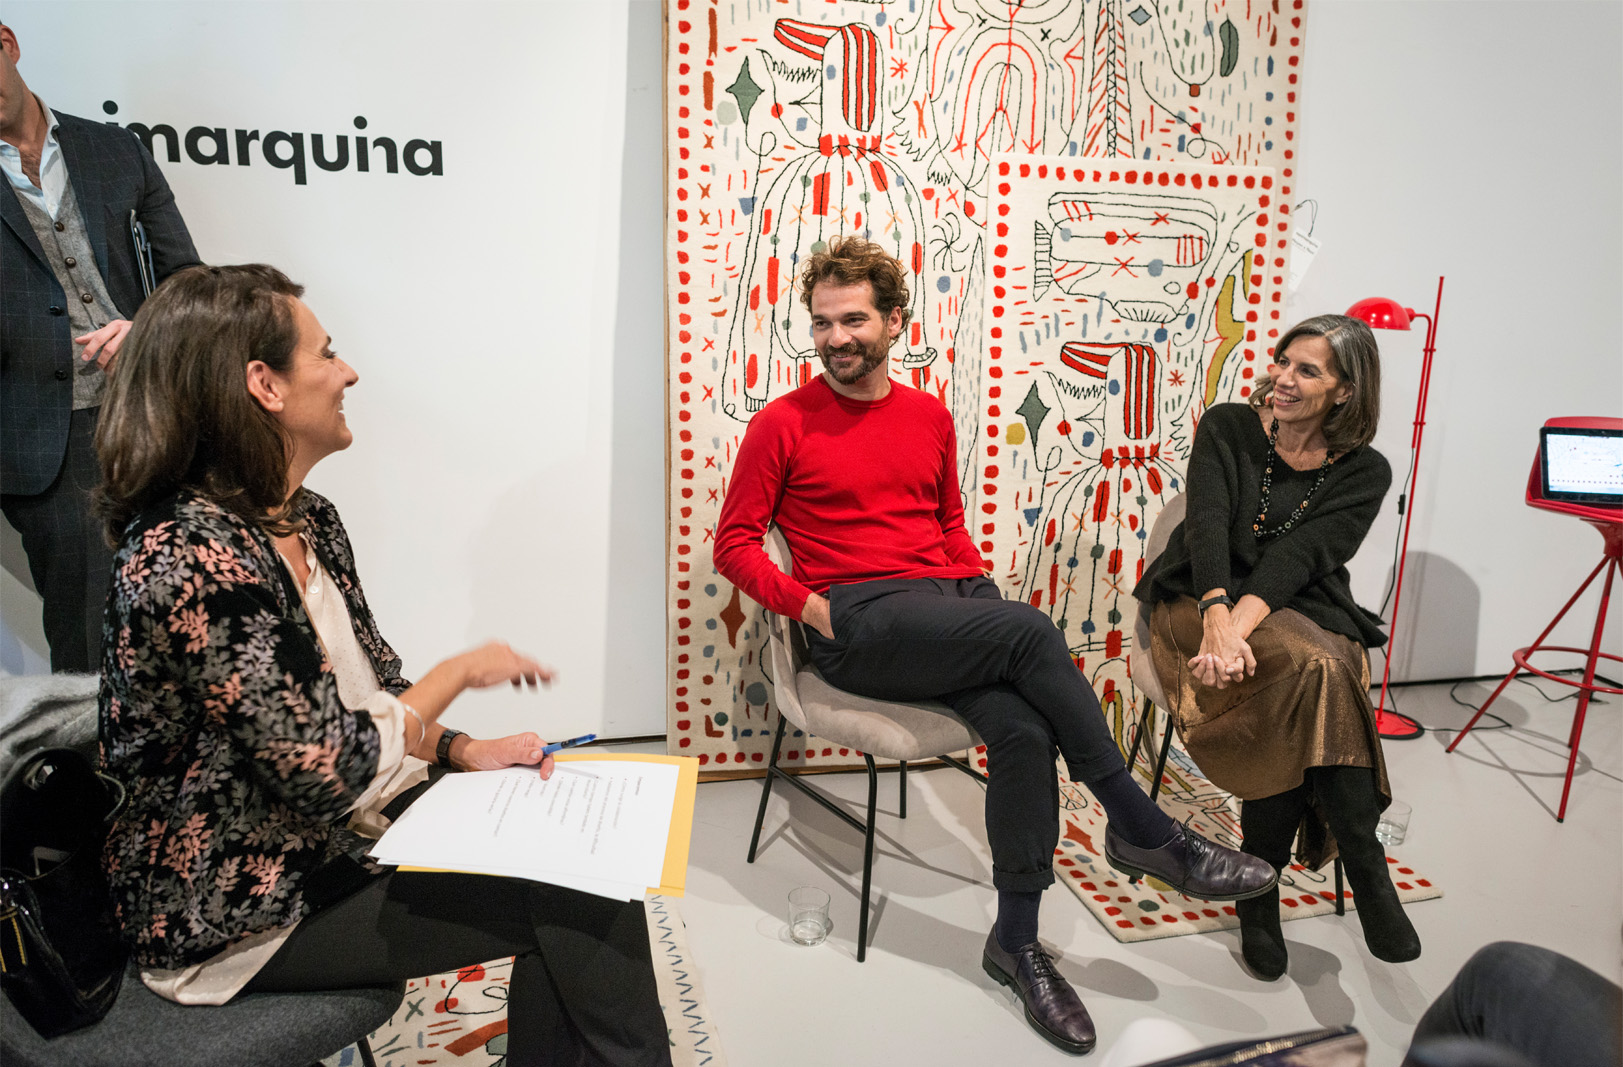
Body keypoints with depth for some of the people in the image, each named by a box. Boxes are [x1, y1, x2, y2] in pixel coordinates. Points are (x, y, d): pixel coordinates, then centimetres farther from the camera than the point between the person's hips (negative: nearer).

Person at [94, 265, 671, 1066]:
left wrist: (463, 750, -6)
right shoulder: (190, 557, -26)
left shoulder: (309, 521, 4)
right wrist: (462, 671, -12)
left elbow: (375, 685, 11)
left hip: (320, 846, 8)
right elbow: (335, 771, -26)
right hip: (238, 915, -8)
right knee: (568, 905, -12)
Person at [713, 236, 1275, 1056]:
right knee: (1030, 631, -27)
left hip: (950, 601, 5)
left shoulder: (929, 417, 15)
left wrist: (984, 597, 7)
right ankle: (1145, 831, -12)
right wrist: (809, 606, -10)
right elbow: (734, 543, 2)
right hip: (859, 621, -5)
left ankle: (1017, 942, -8)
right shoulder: (782, 425, 1)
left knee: (1023, 728, -24)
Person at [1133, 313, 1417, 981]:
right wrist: (1218, 621, -32)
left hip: (1301, 611, 2)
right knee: (1317, 667, -32)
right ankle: (1365, 868, -20)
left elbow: (1300, 556, -14)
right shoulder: (1227, 429, 3)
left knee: (1318, 673, -34)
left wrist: (1242, 623, -33)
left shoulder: (1364, 472, 4)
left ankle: (1260, 883, -20)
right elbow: (1208, 526, -14)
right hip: (1206, 602, -2)